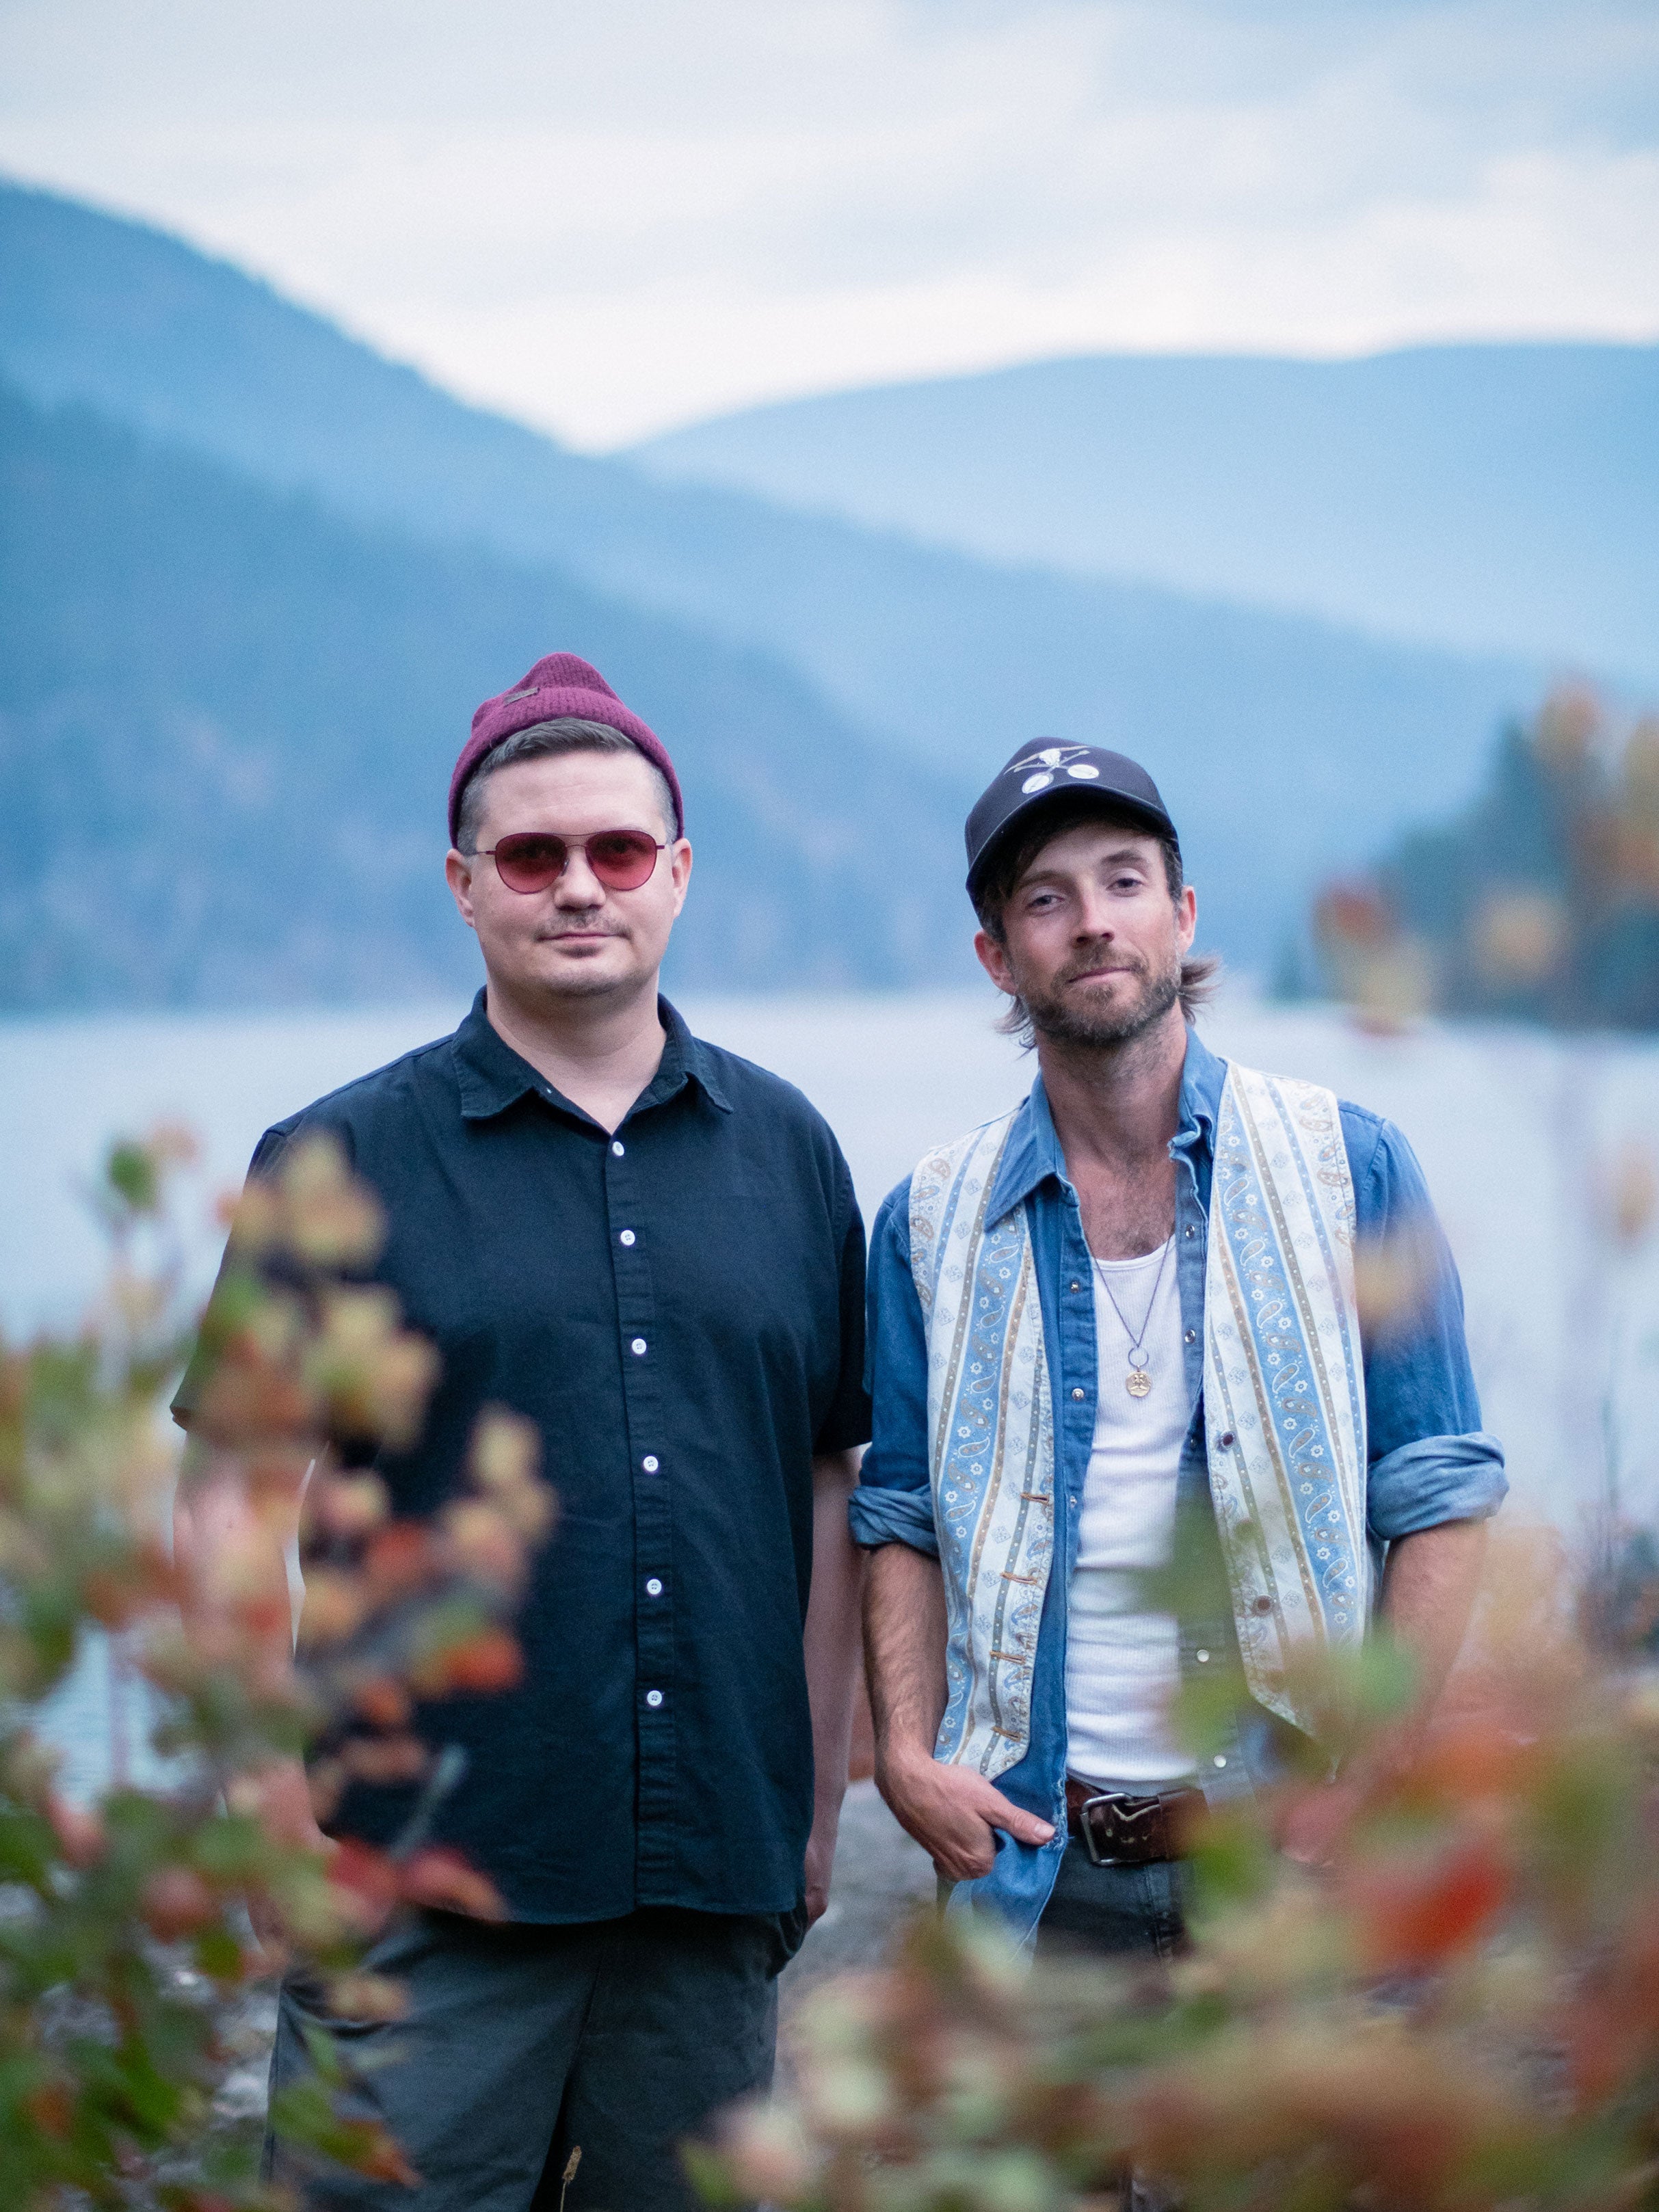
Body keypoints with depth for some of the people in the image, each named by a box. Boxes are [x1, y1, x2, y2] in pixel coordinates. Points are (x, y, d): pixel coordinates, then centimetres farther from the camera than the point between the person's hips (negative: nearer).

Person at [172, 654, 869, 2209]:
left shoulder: (786, 1151, 11)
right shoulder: (341, 1161, 1)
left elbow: (832, 1485, 14)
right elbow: (223, 1498, -1)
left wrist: (819, 1813, 11)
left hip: (714, 1882, 3)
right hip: (427, 1891, -3)